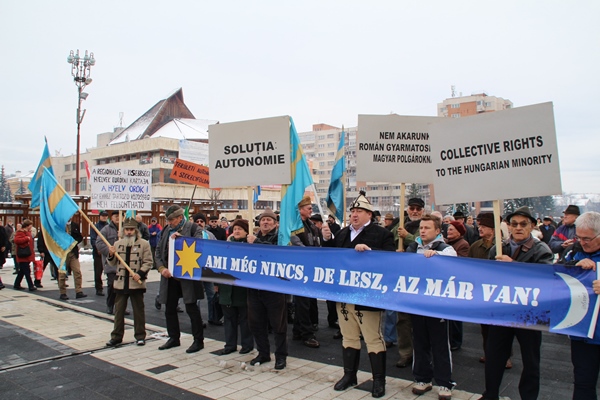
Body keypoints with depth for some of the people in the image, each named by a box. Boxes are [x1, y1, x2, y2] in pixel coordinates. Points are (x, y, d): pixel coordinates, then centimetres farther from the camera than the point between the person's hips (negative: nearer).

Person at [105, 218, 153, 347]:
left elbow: (148, 262, -6)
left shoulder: (144, 244, -4)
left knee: (138, 311, 7)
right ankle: (116, 336, 22)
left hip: (137, 284, -3)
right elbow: (113, 263, 13)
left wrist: (140, 273, -19)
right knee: (119, 311, 10)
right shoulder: (117, 244, 9)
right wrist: (111, 255, -7)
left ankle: (140, 336, 18)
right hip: (120, 283, 4)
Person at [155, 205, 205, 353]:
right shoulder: (166, 230, 10)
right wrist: (161, 268, -4)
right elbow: (158, 252, 11)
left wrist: (179, 238, -21)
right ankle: (174, 338, 30)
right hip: (169, 275, 6)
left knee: (191, 308, 0)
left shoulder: (193, 228, -5)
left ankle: (198, 340, 13)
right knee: (169, 309, 13)